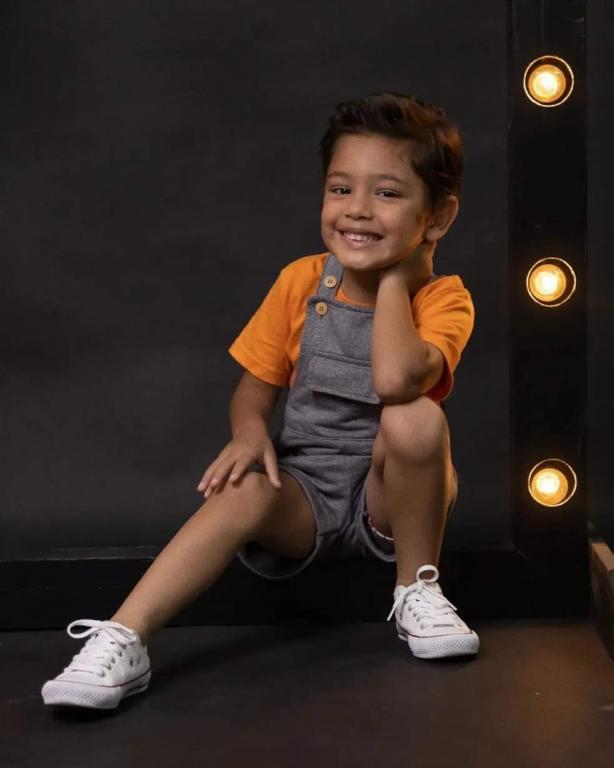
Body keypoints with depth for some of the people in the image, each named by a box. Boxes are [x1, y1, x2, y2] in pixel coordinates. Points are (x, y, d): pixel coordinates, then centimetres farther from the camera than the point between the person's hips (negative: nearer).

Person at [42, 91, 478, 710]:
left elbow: (395, 379, -33)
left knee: (416, 418, -32)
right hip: (305, 491, 2)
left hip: (391, 495, -2)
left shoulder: (441, 299, -10)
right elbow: (253, 389, 5)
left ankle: (418, 592, -12)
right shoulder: (302, 282, 0)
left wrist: (395, 277, -20)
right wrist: (250, 434, -19)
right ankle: (122, 641, -35)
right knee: (244, 492, -30)